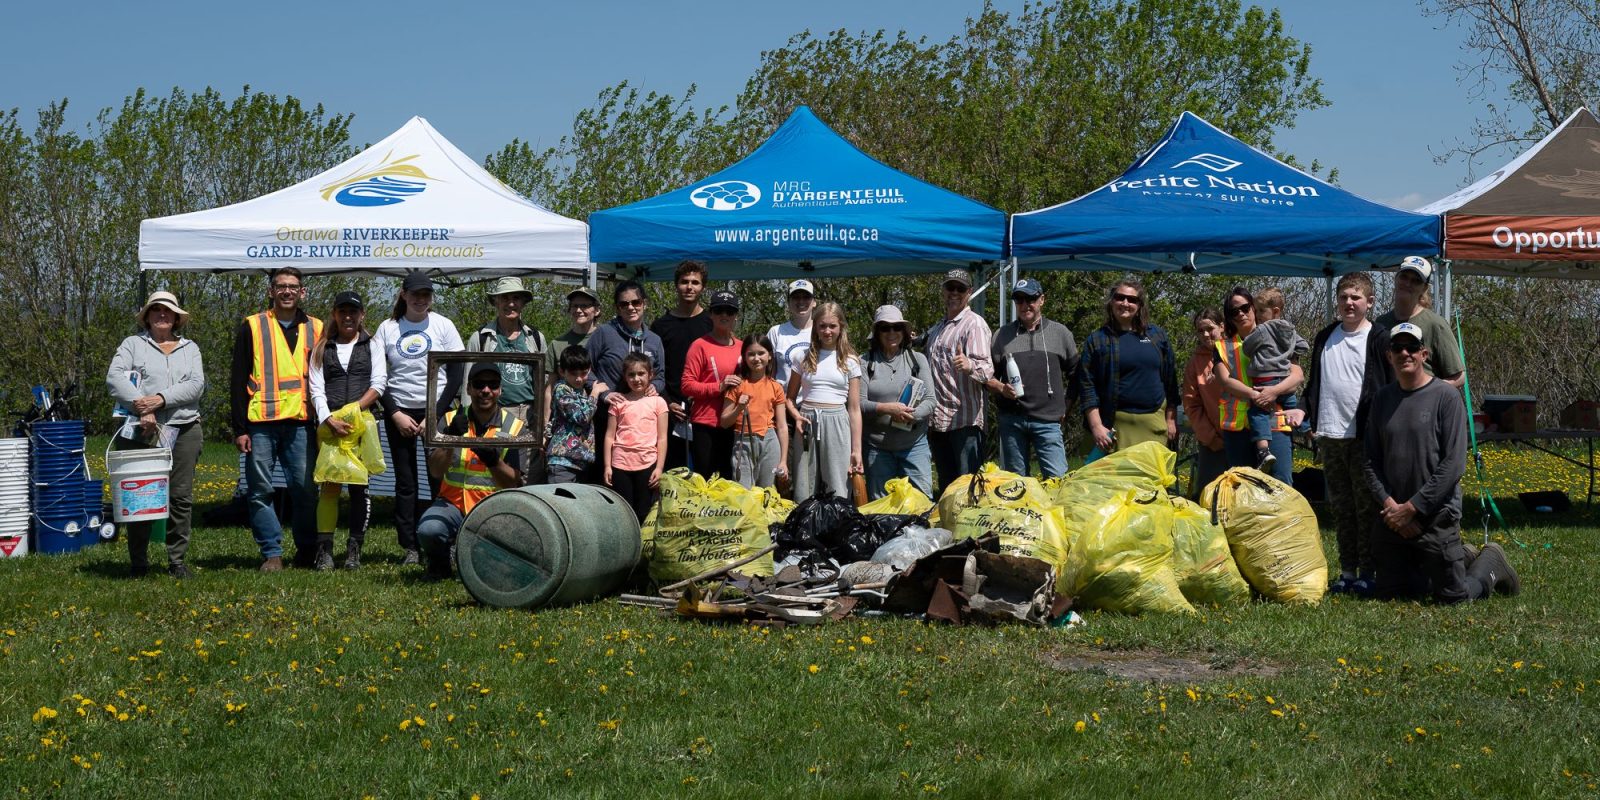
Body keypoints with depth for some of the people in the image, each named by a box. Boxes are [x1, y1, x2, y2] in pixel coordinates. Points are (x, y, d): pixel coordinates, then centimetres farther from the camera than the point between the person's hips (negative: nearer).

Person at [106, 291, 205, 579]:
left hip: (184, 429, 2)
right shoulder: (133, 344, 11)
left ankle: (177, 560, 6)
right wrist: (141, 407, -17)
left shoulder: (189, 348, 17)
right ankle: (138, 562, 7)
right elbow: (114, 376, -5)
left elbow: (197, 384, 2)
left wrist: (162, 399, -13)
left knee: (181, 497, -2)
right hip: (141, 430, -2)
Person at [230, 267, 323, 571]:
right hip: (261, 423, -1)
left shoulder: (316, 329, 13)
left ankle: (307, 551, 12)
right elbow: (238, 381, 5)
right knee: (260, 490, -1)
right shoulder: (252, 327, 7)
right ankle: (272, 553, 7)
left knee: (306, 488, -1)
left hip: (301, 423, 1)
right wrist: (239, 428, -1)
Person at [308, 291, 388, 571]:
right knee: (329, 485, -6)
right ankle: (324, 550, -6)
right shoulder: (322, 349, 15)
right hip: (329, 424, 0)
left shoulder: (372, 345, 13)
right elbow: (316, 389, 5)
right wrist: (329, 419, -12)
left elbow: (379, 383, 2)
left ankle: (354, 550, 2)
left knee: (360, 486, -2)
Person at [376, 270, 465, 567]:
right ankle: (410, 548, 5)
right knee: (405, 482, 1)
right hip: (399, 412, 1)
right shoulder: (387, 328, 6)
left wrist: (435, 416, -7)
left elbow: (456, 376, 0)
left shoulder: (443, 326, 3)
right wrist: (395, 414, -5)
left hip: (436, 410, -1)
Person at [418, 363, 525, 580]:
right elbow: (435, 470, -6)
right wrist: (451, 438, -22)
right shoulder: (451, 420, 4)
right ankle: (440, 562, 6)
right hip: (452, 503, 1)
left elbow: (512, 483, -5)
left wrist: (494, 461, -25)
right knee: (428, 530, -30)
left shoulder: (513, 426, 0)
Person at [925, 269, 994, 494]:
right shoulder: (937, 328, 21)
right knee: (945, 486, 12)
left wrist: (969, 366, -41)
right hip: (937, 420, 8)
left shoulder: (974, 324, -7)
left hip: (964, 418, -8)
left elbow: (986, 368, -21)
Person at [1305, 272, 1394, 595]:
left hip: (1365, 436, -5)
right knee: (1341, 507, 9)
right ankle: (1347, 571, 14)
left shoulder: (1379, 338, -3)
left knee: (1367, 507, -2)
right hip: (1329, 435, 5)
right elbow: (1314, 383, 22)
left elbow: (1392, 387, -3)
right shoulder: (1325, 337, 14)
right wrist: (1311, 420, 12)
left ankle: (1369, 572, 3)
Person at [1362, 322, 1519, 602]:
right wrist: (1388, 503, -8)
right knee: (1389, 592, 12)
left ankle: (1491, 563, 28)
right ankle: (1460, 560, 32)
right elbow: (1371, 461, 8)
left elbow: (1453, 464, -13)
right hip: (1391, 518, 5)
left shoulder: (1446, 396, -8)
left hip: (1437, 518, -5)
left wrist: (1413, 507, -15)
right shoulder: (1382, 398, 8)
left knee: (1452, 596, -2)